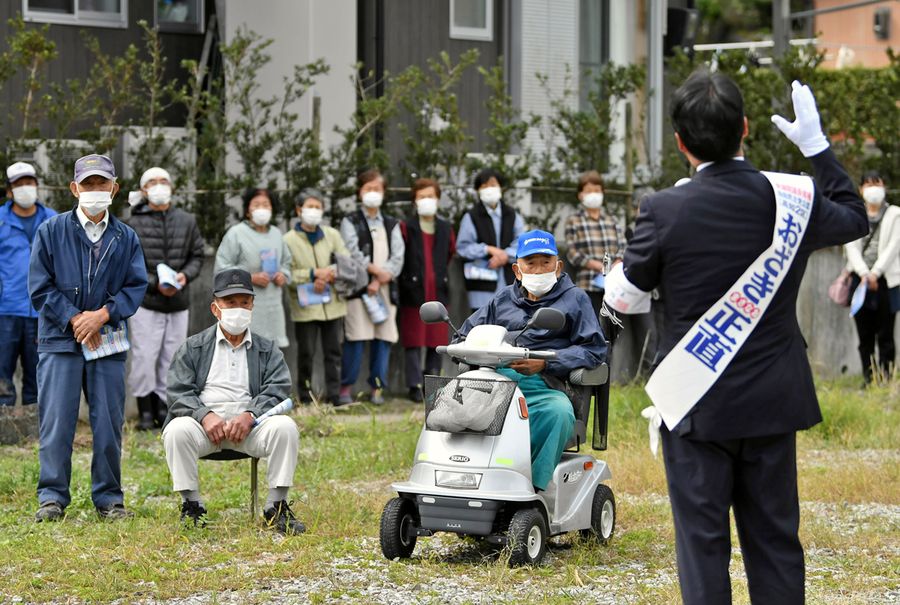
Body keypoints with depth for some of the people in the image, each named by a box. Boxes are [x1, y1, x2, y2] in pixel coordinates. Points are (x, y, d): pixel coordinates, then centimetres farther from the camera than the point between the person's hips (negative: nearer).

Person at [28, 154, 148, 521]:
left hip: (109, 342, 2)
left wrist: (103, 315, -12)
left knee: (109, 422, 3)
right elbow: (40, 287, -1)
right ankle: (52, 498, 1)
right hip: (59, 340, -2)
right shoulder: (51, 232, 3)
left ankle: (109, 498, 12)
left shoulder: (126, 238, 10)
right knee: (56, 421, -4)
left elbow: (136, 286, 4)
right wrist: (75, 319, -10)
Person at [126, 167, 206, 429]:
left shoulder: (187, 221, 8)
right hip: (145, 303, -3)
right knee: (144, 358, -5)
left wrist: (186, 275, -9)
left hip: (178, 304, 3)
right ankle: (145, 412, 5)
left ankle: (163, 408, 16)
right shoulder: (133, 225, -2)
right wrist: (155, 284, -15)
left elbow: (197, 255, 12)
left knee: (171, 359, 7)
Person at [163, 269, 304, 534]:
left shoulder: (267, 350, 17)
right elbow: (178, 393, 3)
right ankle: (191, 505, -18)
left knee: (285, 427, -28)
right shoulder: (193, 348, 15)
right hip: (205, 422, -1)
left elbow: (277, 391, 1)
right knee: (177, 430, -33)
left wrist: (249, 416, -18)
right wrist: (205, 415, -17)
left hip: (251, 423, 1)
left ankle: (277, 507, -18)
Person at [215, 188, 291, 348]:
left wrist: (283, 275, 5)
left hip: (272, 307, 7)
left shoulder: (276, 234, 14)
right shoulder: (236, 233, -6)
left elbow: (286, 261, 28)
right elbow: (222, 268, -9)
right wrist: (250, 278, -17)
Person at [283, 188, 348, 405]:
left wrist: (328, 277, -11)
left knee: (333, 352, 5)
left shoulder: (332, 235, 11)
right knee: (306, 354, 1)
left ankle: (334, 396, 10)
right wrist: (314, 274, -16)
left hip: (332, 303, 3)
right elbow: (287, 274, -9)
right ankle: (306, 398, 9)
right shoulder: (289, 239, -1)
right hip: (305, 306, -3)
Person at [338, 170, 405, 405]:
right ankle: (346, 387, -4)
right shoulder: (350, 222, 8)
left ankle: (377, 388, 5)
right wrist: (377, 270, -7)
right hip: (358, 287, -3)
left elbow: (398, 257, 6)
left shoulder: (392, 224, 18)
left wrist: (380, 280, -8)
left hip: (386, 288, 4)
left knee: (384, 338, -1)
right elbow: (353, 254, -5)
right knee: (356, 338, -10)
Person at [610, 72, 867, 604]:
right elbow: (855, 217, 16)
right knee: (775, 539, 11)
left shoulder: (665, 211, -15)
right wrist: (816, 145, 22)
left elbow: (626, 297, -2)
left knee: (703, 540, 4)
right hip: (773, 402, 3)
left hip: (697, 404, -3)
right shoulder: (792, 198, -6)